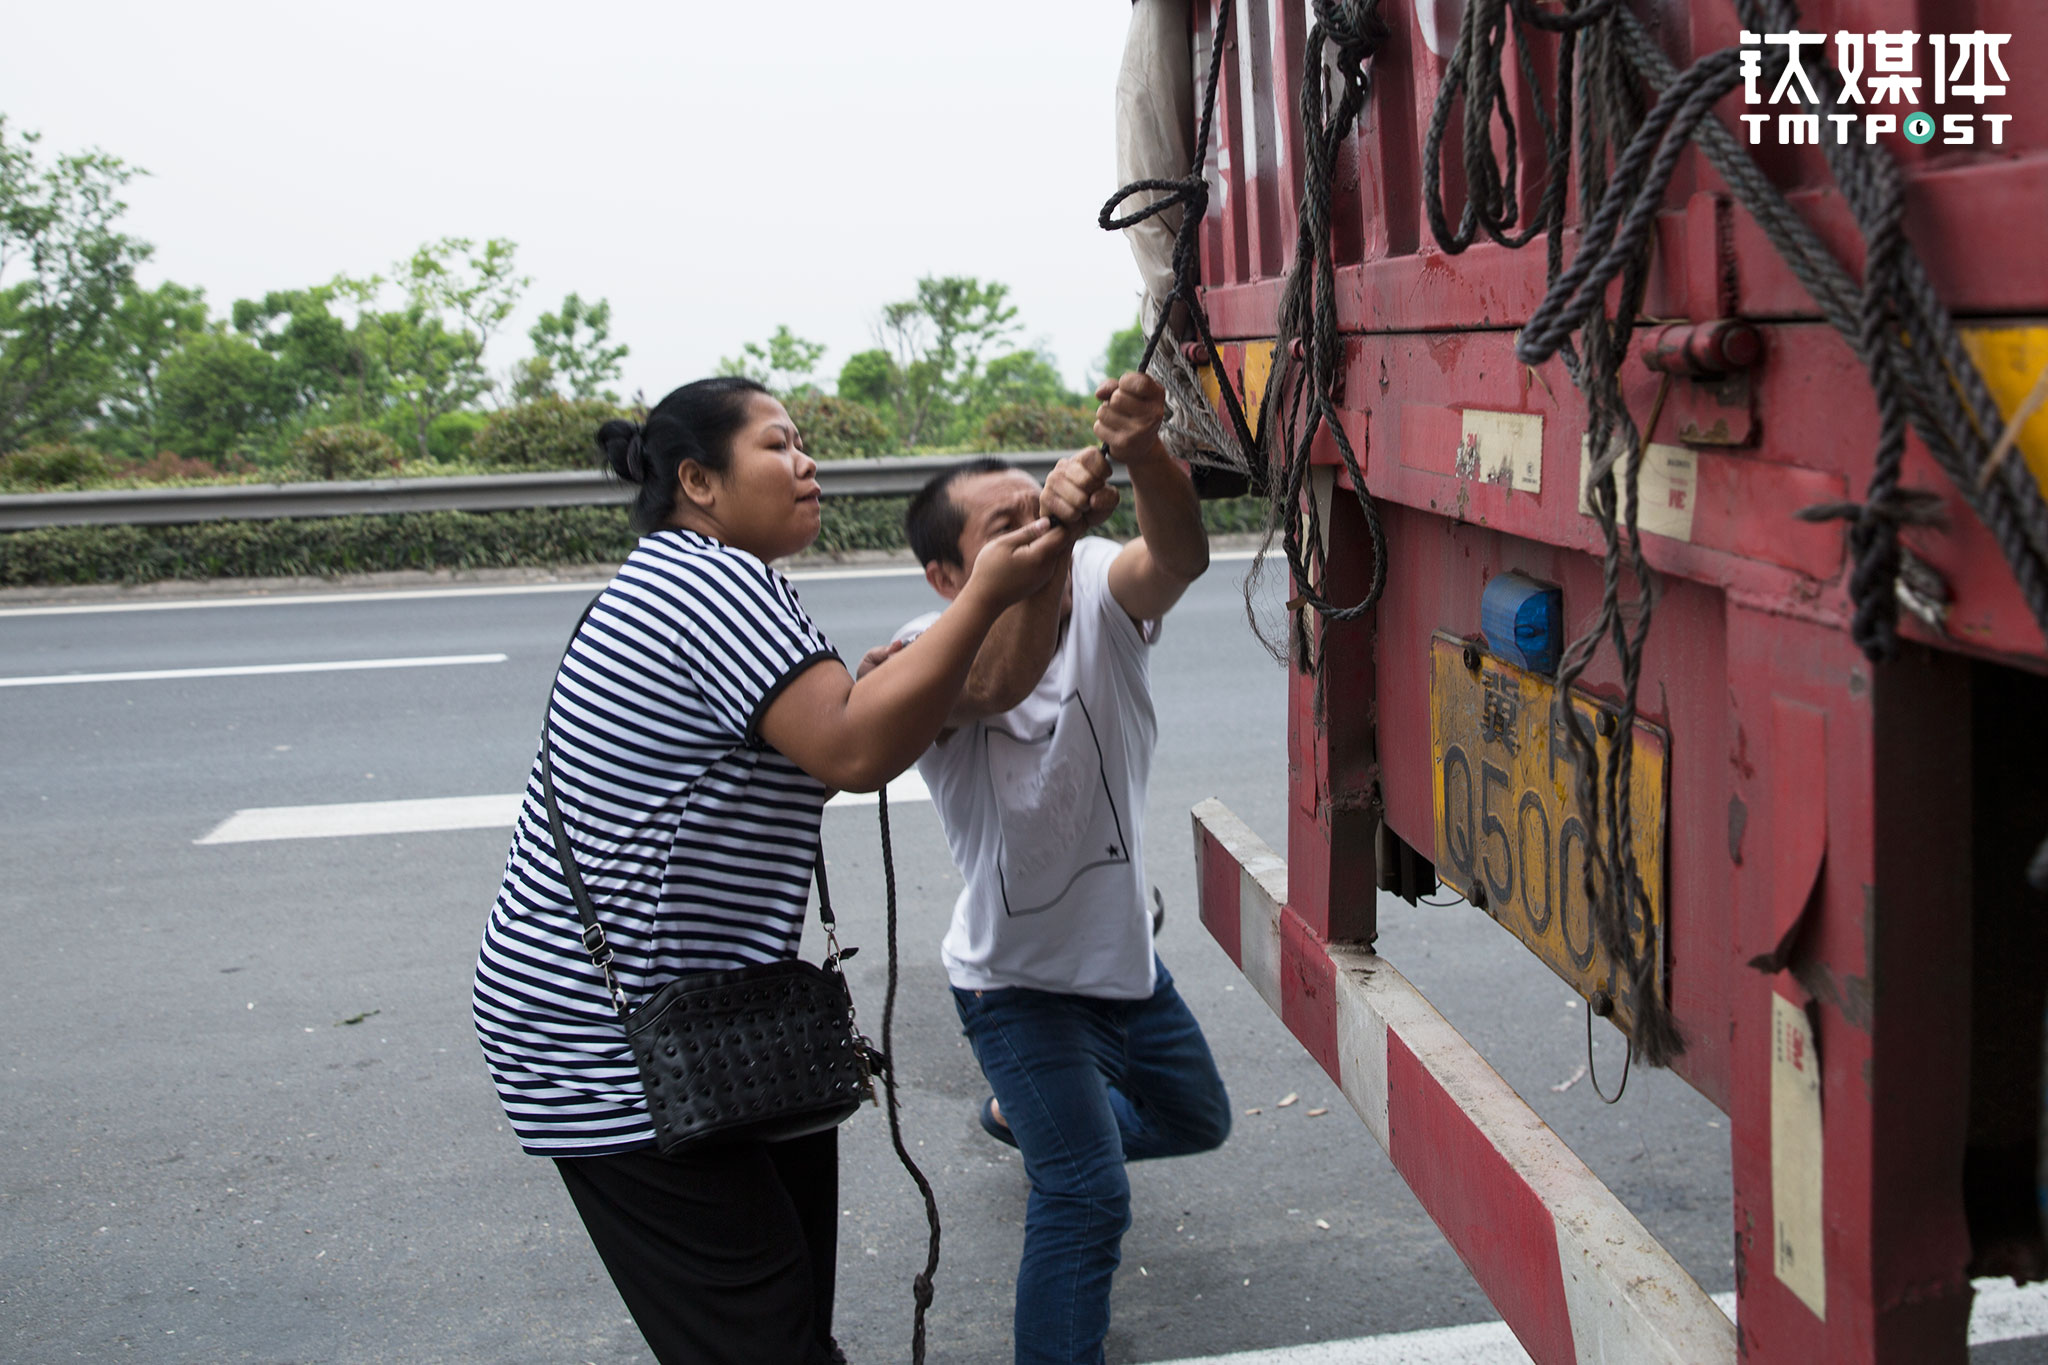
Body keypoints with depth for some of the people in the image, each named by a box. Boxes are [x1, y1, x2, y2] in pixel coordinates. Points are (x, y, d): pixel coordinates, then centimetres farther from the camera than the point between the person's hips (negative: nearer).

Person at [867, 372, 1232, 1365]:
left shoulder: (1101, 593, -16)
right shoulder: (932, 663, -25)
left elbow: (1179, 555, -39)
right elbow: (999, 683, -49)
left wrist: (1143, 453, -60)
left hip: (1121, 948, 6)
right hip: (1017, 979, -6)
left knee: (1196, 1120, 26)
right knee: (1087, 1199, -16)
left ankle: (1020, 1117, 50)